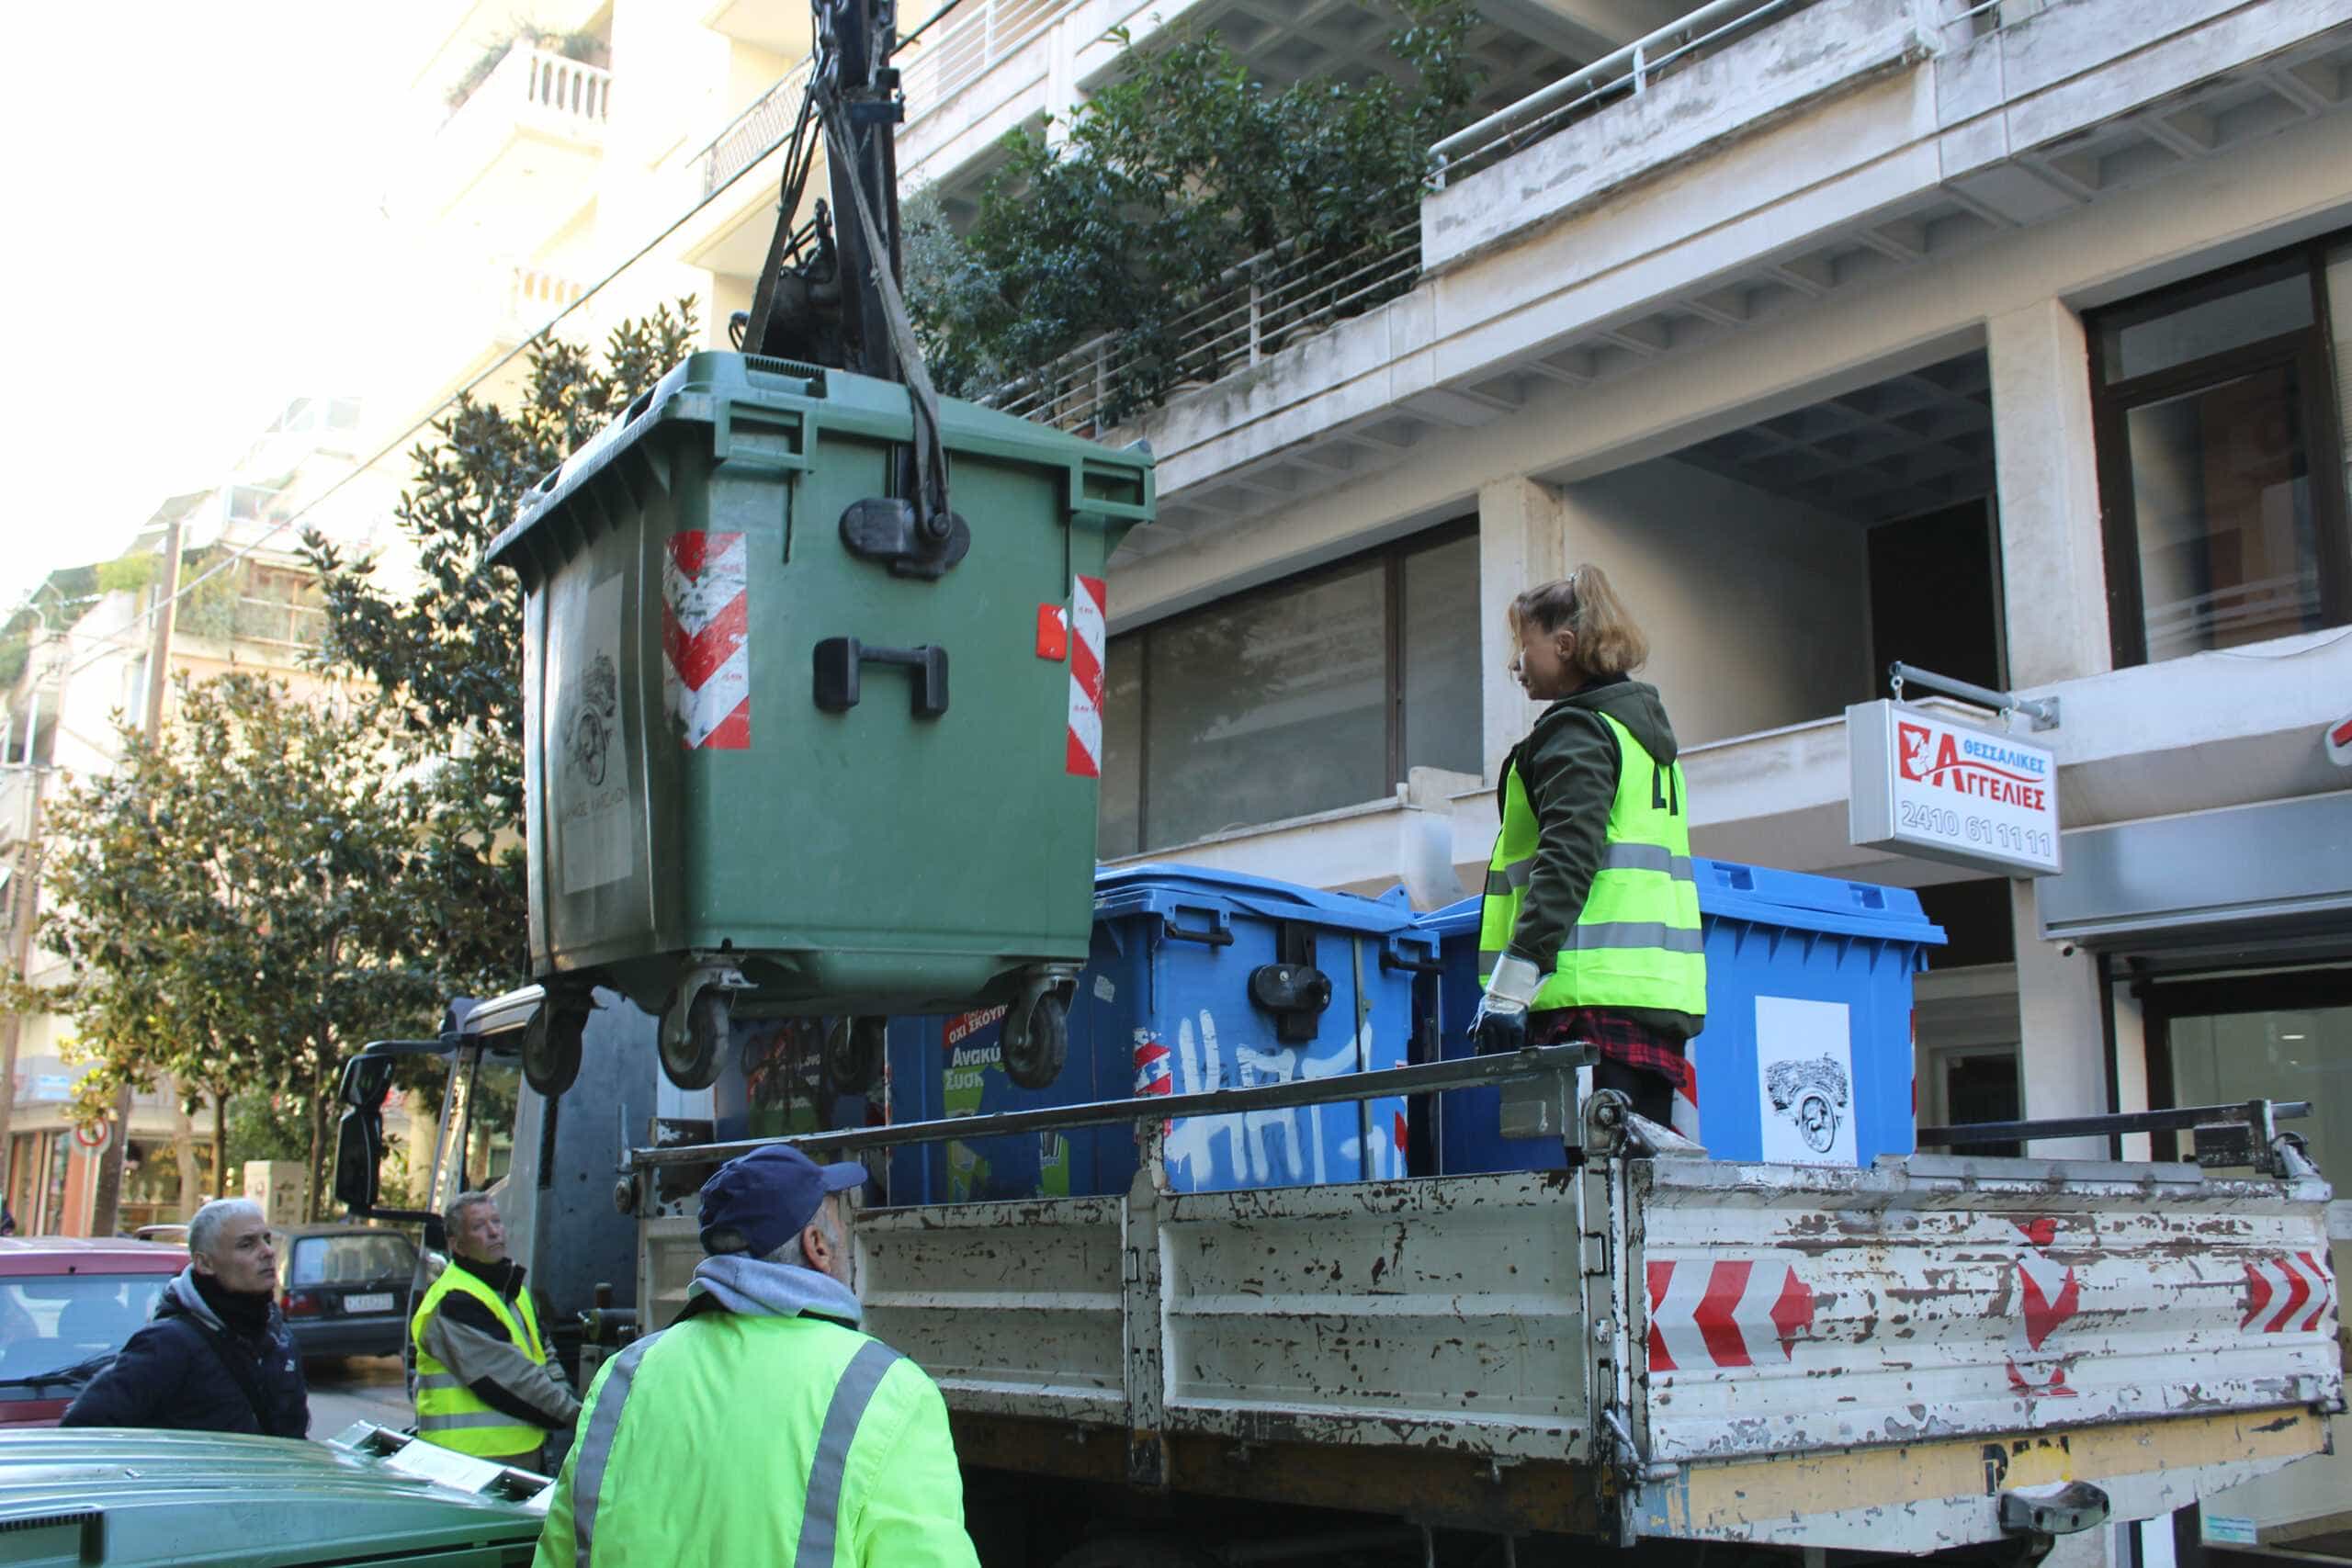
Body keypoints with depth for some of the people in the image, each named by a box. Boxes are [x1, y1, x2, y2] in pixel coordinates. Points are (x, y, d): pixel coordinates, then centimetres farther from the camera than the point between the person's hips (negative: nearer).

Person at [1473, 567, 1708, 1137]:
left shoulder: (1574, 731, -6)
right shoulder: (1646, 731, 23)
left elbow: (1565, 865, -17)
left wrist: (1509, 987, -21)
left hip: (1596, 993, -9)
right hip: (1665, 991, 9)